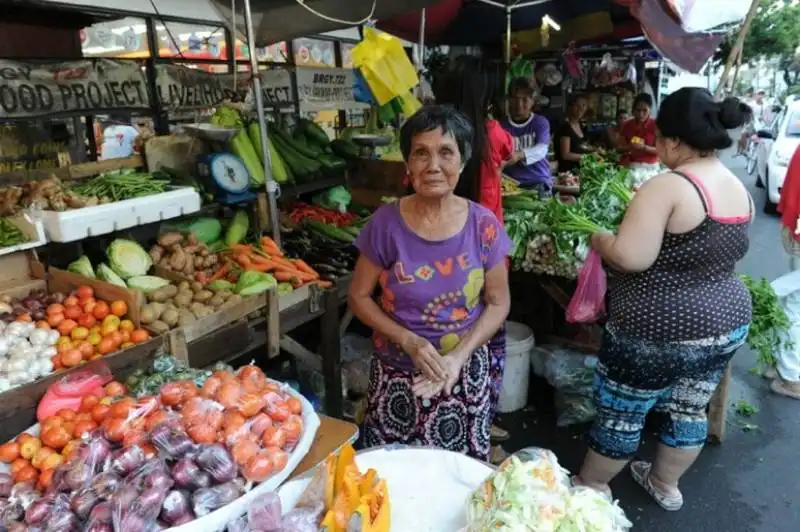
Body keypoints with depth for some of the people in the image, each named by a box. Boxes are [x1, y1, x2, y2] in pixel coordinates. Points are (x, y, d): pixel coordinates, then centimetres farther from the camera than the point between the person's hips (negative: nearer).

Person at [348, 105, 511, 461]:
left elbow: (498, 303, -2)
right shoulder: (385, 223, -11)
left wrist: (459, 356, -17)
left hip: (465, 373, 1)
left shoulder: (483, 226, -9)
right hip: (396, 374, 0)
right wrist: (410, 342, -18)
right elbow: (359, 297, -4)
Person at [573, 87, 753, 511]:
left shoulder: (666, 187, -23)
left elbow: (630, 257, -29)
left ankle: (591, 485, 32)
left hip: (659, 330, -8)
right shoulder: (740, 191, 4)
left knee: (621, 411, 12)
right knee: (689, 410, 23)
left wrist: (599, 240, -9)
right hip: (726, 323, 8)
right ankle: (665, 484, 44)